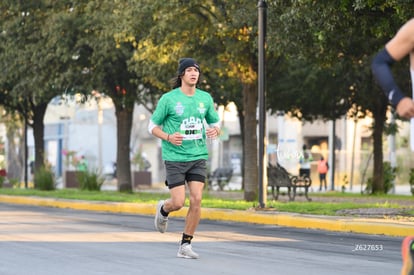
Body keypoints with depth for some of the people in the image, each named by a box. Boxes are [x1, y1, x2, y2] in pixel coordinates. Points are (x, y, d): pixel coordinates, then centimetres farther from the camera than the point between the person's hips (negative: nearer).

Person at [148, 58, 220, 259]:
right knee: (178, 202, -6)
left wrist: (215, 131, -7)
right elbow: (153, 126, 1)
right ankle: (163, 210, 32)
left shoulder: (205, 98, 5)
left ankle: (185, 246, 3)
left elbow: (215, 123, 17)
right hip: (175, 158, -3)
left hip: (198, 157, 3)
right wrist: (168, 137, -18)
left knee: (196, 200, -8)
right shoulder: (168, 99, -6)